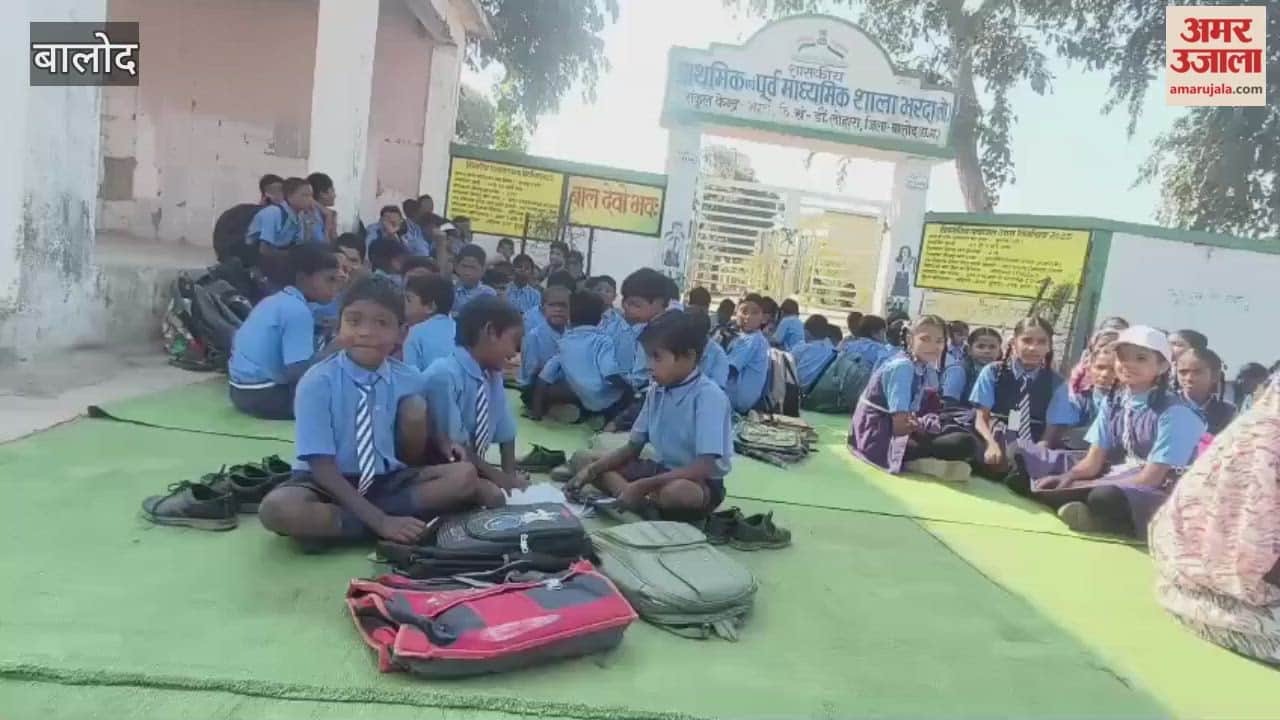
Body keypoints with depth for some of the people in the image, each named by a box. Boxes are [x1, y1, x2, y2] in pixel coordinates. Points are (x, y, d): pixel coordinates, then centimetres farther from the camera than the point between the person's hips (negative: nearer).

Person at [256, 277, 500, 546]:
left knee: (464, 476, -17)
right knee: (277, 508, -34)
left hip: (387, 480, 4)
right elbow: (322, 465, -18)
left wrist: (416, 417, -14)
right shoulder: (317, 382, -14)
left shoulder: (409, 381, -3)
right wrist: (379, 520, -27)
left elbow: (412, 460, 8)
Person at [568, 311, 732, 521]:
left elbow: (705, 467, -28)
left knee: (677, 491, -43)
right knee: (582, 459, 0)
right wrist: (592, 469, -7)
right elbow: (632, 447, 10)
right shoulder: (656, 391, 2)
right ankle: (646, 502, -19)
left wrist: (641, 486, -29)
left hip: (702, 484, -7)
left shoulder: (709, 396, -20)